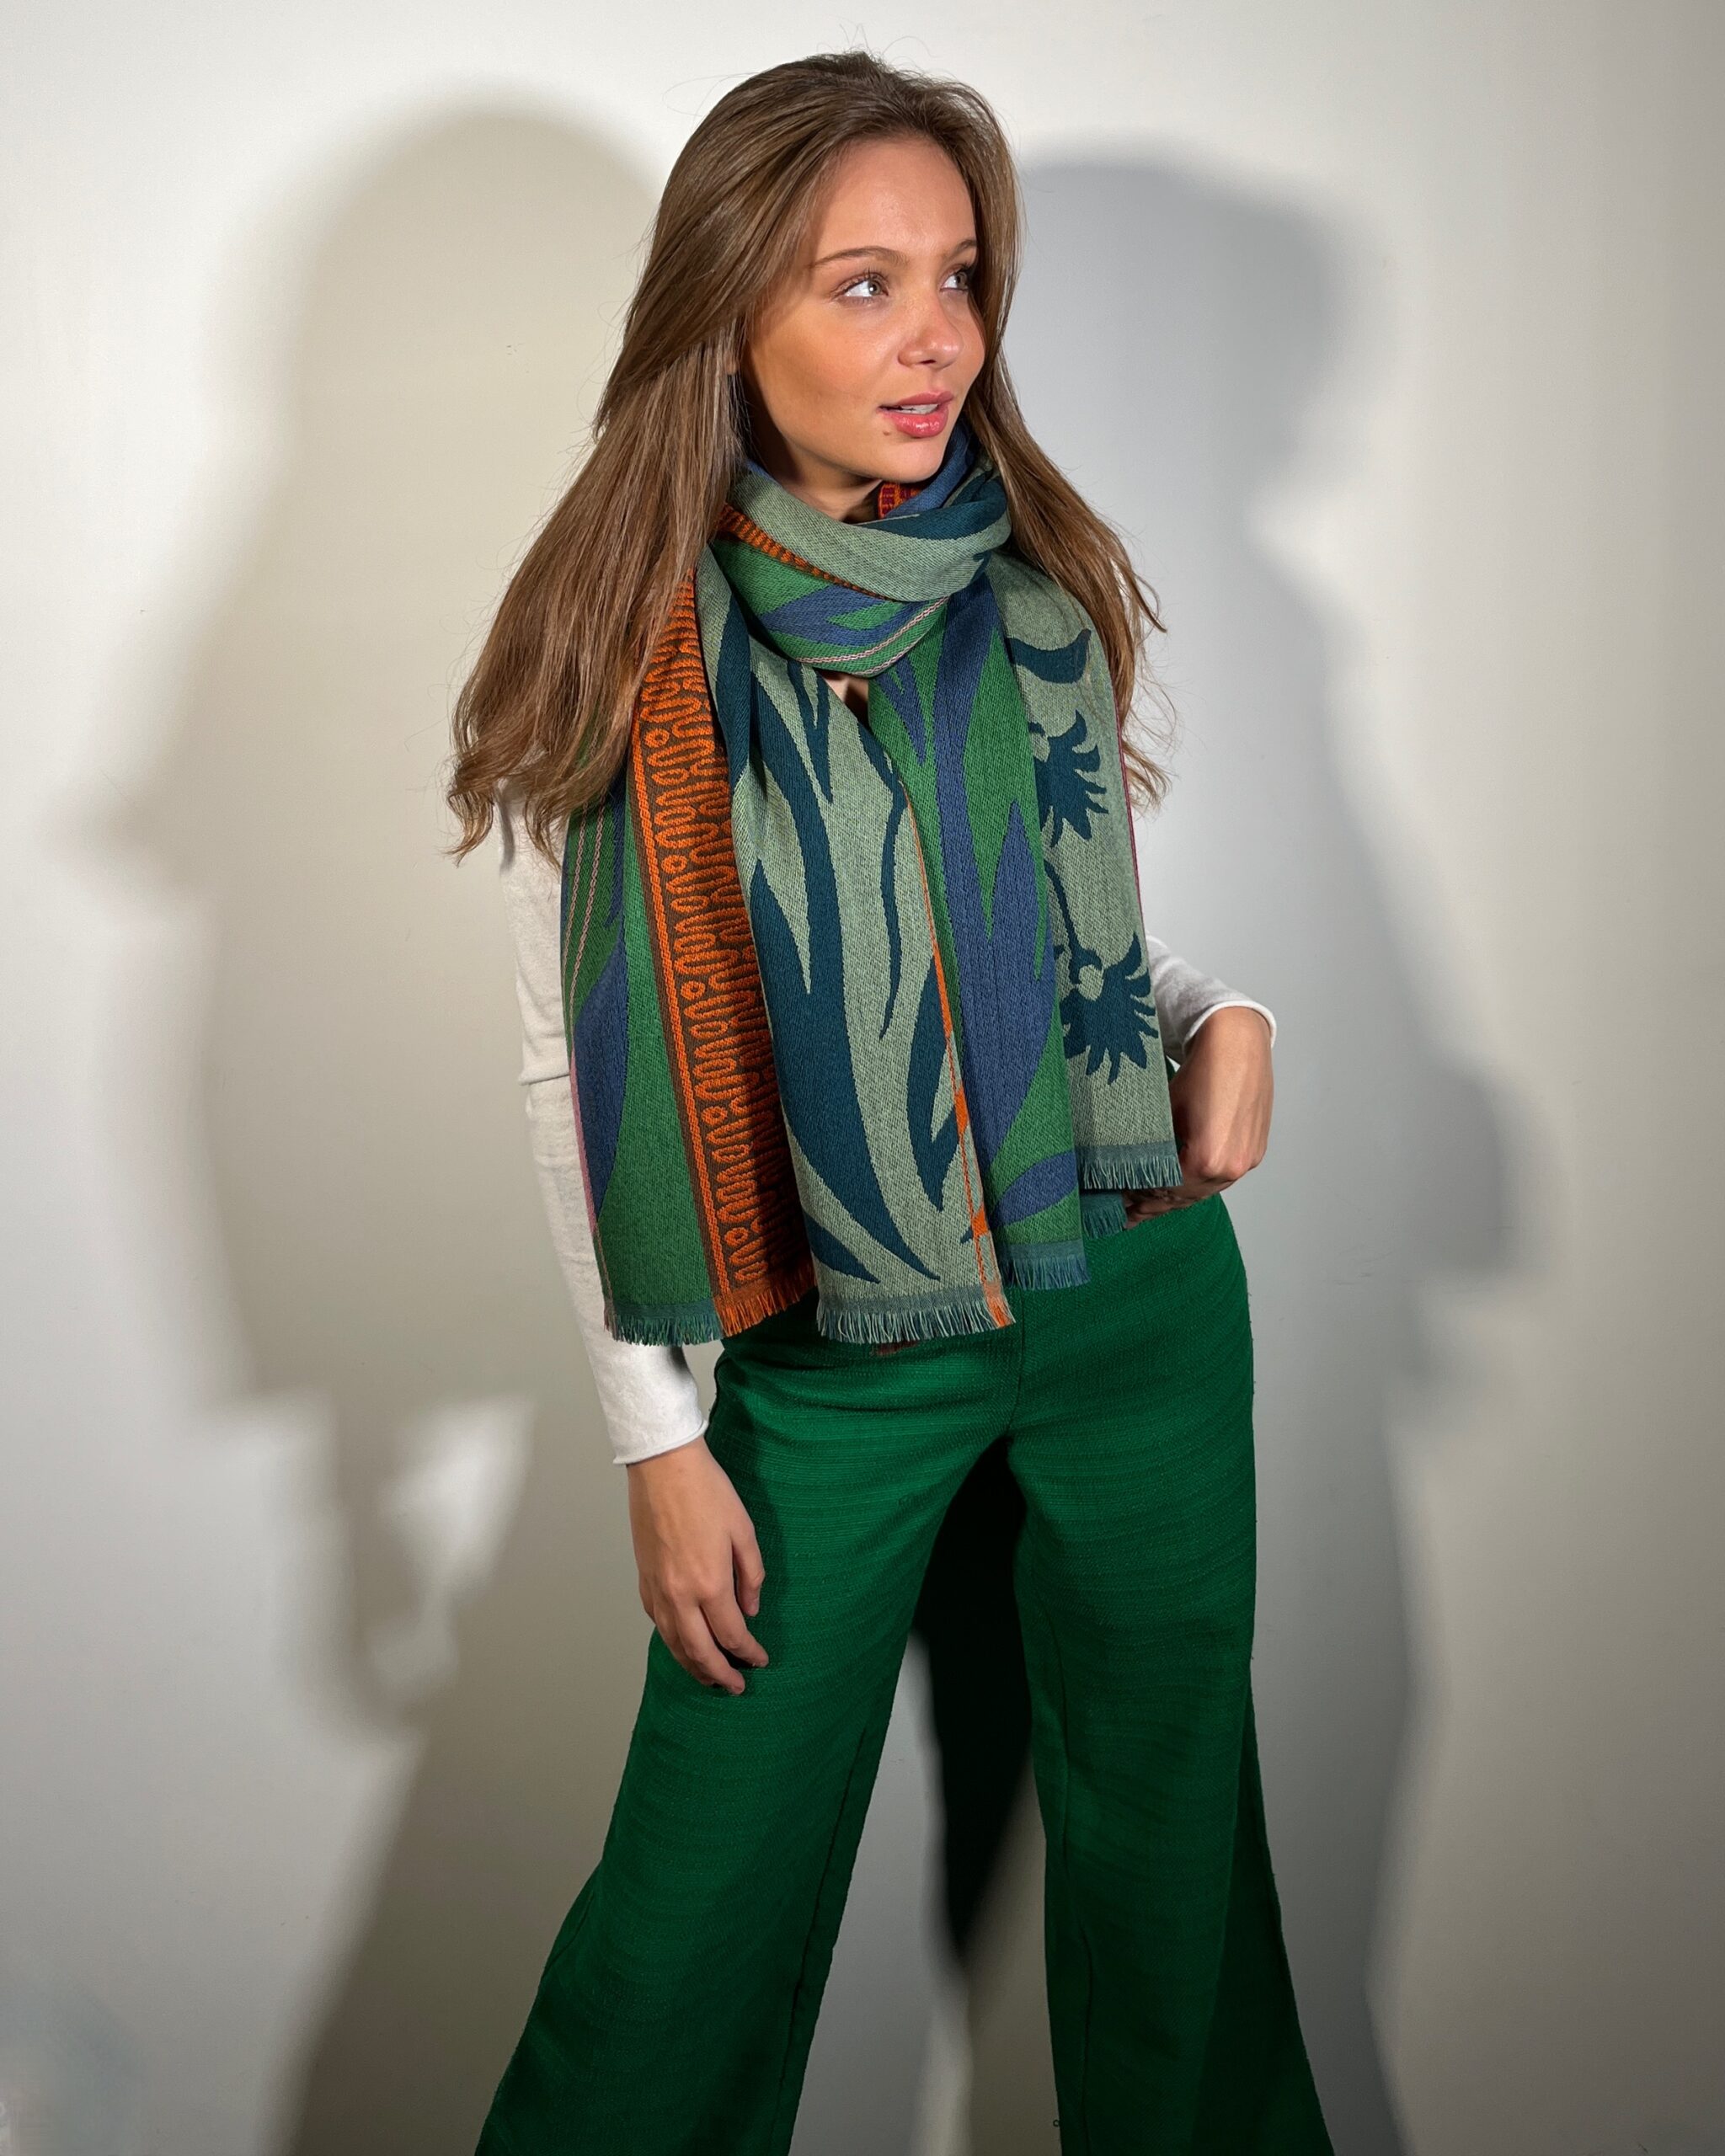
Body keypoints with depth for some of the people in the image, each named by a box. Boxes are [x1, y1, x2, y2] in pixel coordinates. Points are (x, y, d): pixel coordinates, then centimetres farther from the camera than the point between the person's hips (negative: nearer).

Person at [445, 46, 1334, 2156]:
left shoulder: (1046, 586, 0)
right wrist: (657, 1442, -5)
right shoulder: (612, 655, -9)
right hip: (835, 1355, -2)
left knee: (1167, 1824, 17)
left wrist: (1218, 1013, -7)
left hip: (1143, 1293, 3)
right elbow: (572, 1073, -5)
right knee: (704, 1890, 8)